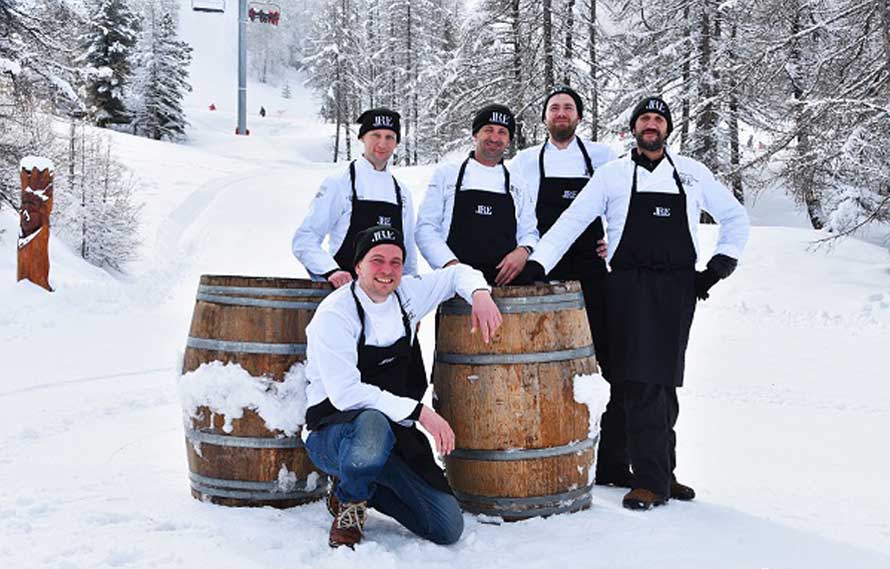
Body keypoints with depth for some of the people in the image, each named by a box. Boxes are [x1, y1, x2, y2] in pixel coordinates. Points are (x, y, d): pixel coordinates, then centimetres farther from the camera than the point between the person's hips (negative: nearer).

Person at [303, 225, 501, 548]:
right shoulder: (335, 313, -16)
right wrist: (418, 410, -27)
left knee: (448, 528, -6)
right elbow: (345, 393, -23)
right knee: (373, 422, -43)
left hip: (394, 431, 6)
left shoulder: (405, 294, 2)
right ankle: (349, 504, -10)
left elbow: (456, 273, 19)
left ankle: (363, 488, 17)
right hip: (331, 433, -6)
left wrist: (480, 293, -4)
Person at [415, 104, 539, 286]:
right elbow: (425, 227, 7)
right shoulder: (446, 174, 13)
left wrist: (523, 251, -3)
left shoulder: (517, 185, 21)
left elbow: (529, 233, 22)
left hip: (507, 279, 3)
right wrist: (450, 263, -9)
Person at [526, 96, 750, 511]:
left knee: (664, 383, 4)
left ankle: (661, 473, 15)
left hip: (679, 289, 2)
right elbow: (572, 222, 1)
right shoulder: (613, 174, 7)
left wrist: (722, 265, 11)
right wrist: (536, 263, -10)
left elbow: (735, 217, 23)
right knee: (642, 383, -10)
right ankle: (651, 480, -7)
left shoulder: (693, 173, 13)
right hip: (629, 286, -2)